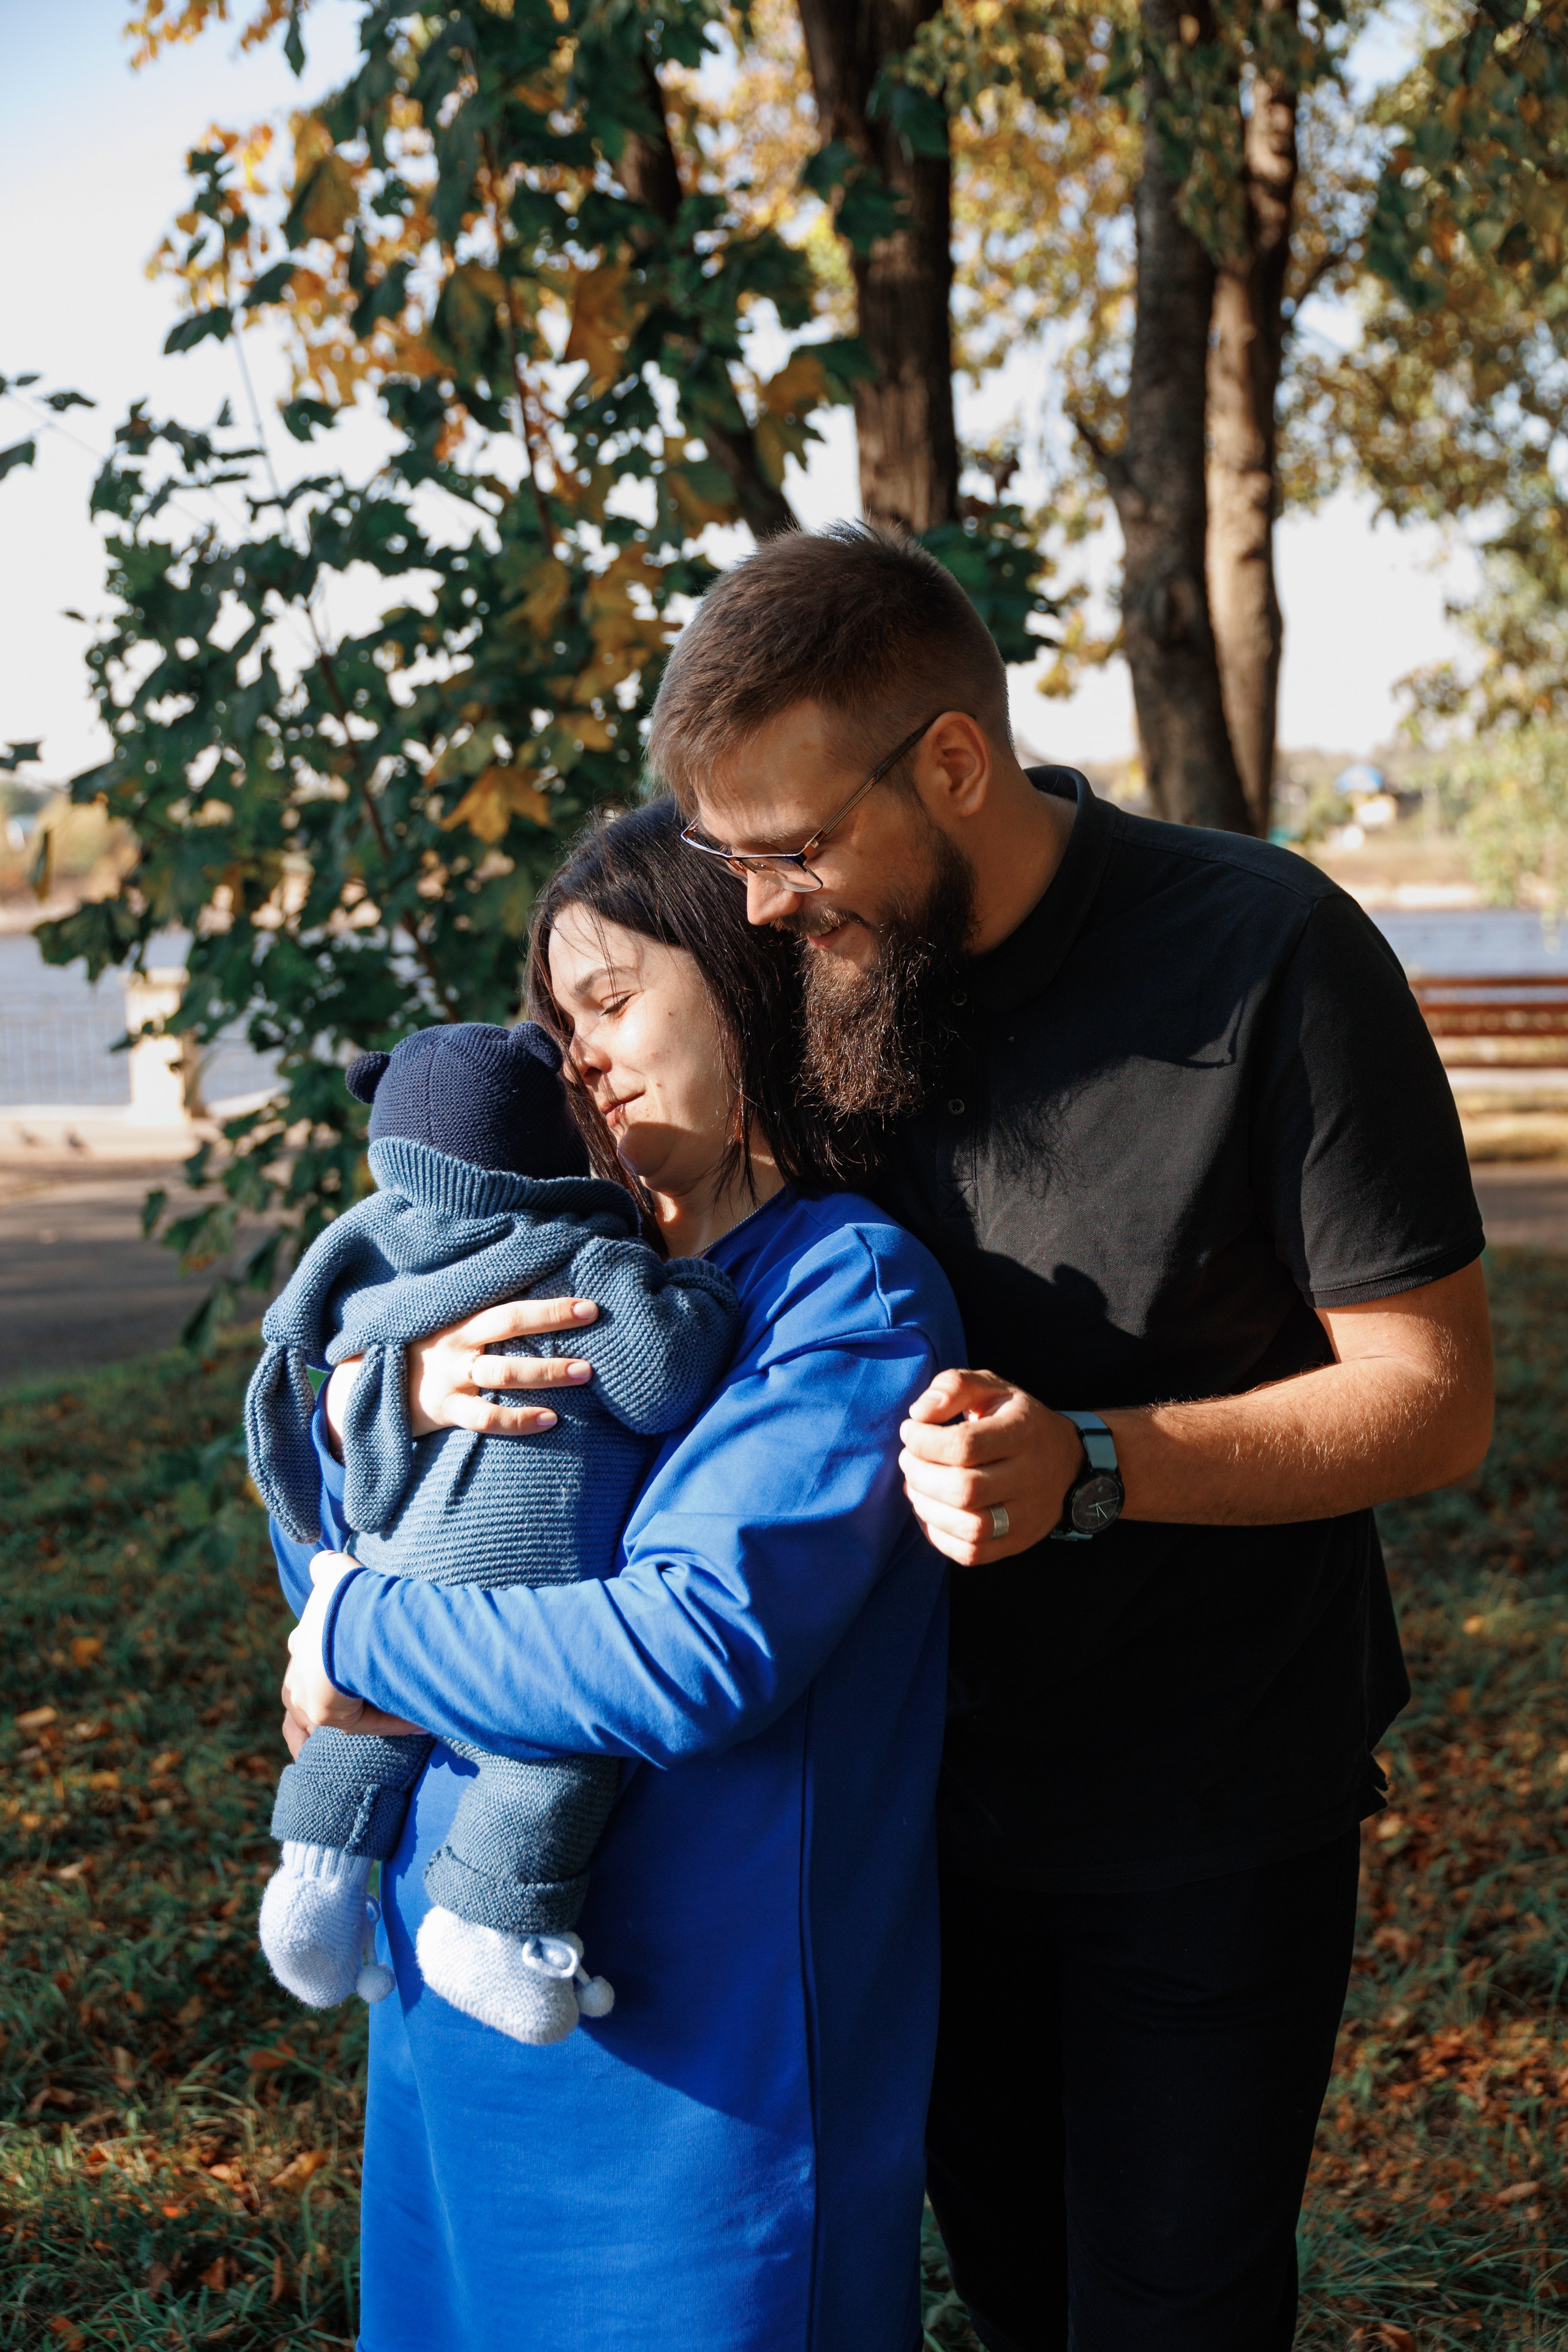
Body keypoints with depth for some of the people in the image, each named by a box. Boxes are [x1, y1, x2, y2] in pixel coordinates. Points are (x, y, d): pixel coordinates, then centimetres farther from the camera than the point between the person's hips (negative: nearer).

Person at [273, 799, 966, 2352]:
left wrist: (363, 1639, -13)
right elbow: (319, 1566, 10)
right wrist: (379, 1400, -12)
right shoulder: (587, 1275, 7)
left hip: (698, 2049, -7)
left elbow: (699, 1652, -26)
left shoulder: (849, 1288, -13)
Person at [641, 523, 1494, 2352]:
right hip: (930, 1787, 5)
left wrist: (1087, 1466, -31)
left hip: (1211, 1823, -4)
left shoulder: (1266, 954, -18)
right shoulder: (827, 971, -4)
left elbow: (1432, 1397, -17)